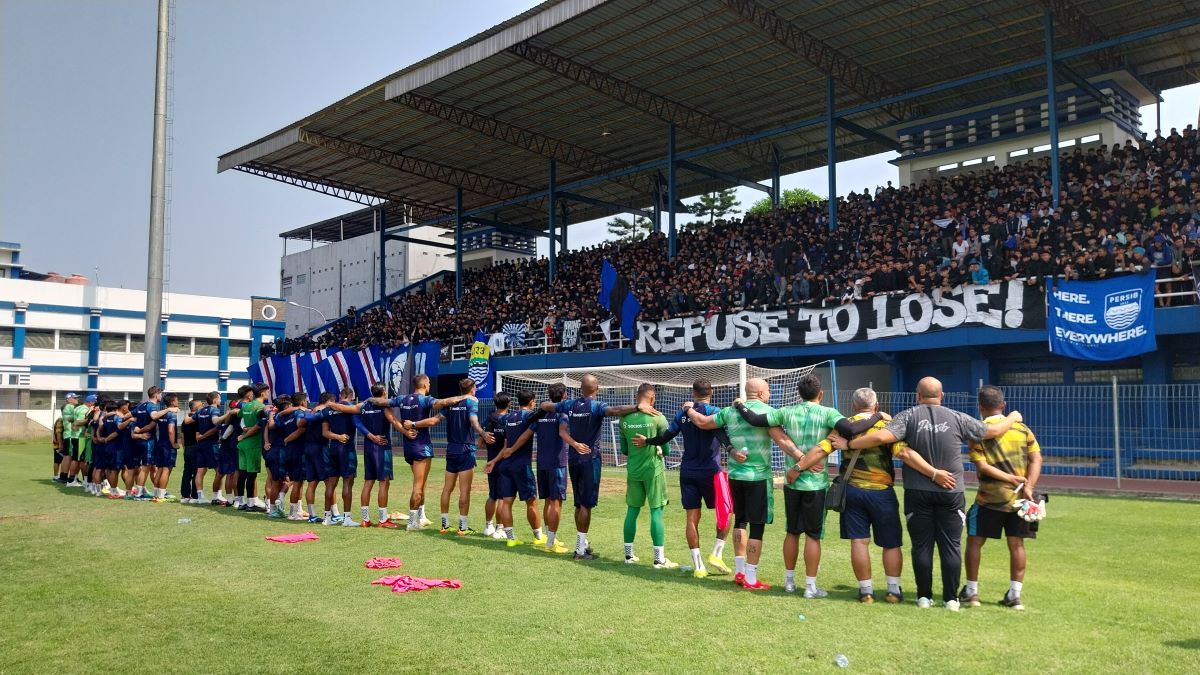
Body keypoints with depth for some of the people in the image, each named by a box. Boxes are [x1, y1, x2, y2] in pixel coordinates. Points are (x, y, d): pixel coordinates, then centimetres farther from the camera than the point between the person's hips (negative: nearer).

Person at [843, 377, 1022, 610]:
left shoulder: (908, 417, -6)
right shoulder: (957, 418, -1)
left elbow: (881, 437, -18)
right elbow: (993, 431, 9)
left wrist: (849, 444, -9)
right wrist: (1013, 418, 29)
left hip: (917, 493, 0)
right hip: (951, 493, 1)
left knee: (922, 546, 7)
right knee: (951, 546, 7)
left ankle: (924, 597, 12)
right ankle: (951, 598, 10)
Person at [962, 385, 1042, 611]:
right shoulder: (1021, 428, 6)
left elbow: (982, 466, -13)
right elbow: (1036, 459, -1)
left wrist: (1011, 479, -12)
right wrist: (1028, 486, -7)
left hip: (990, 498, -3)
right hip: (1019, 498, 4)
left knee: (974, 541, 8)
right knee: (1016, 544, 10)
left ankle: (971, 592, 13)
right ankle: (1014, 595, 12)